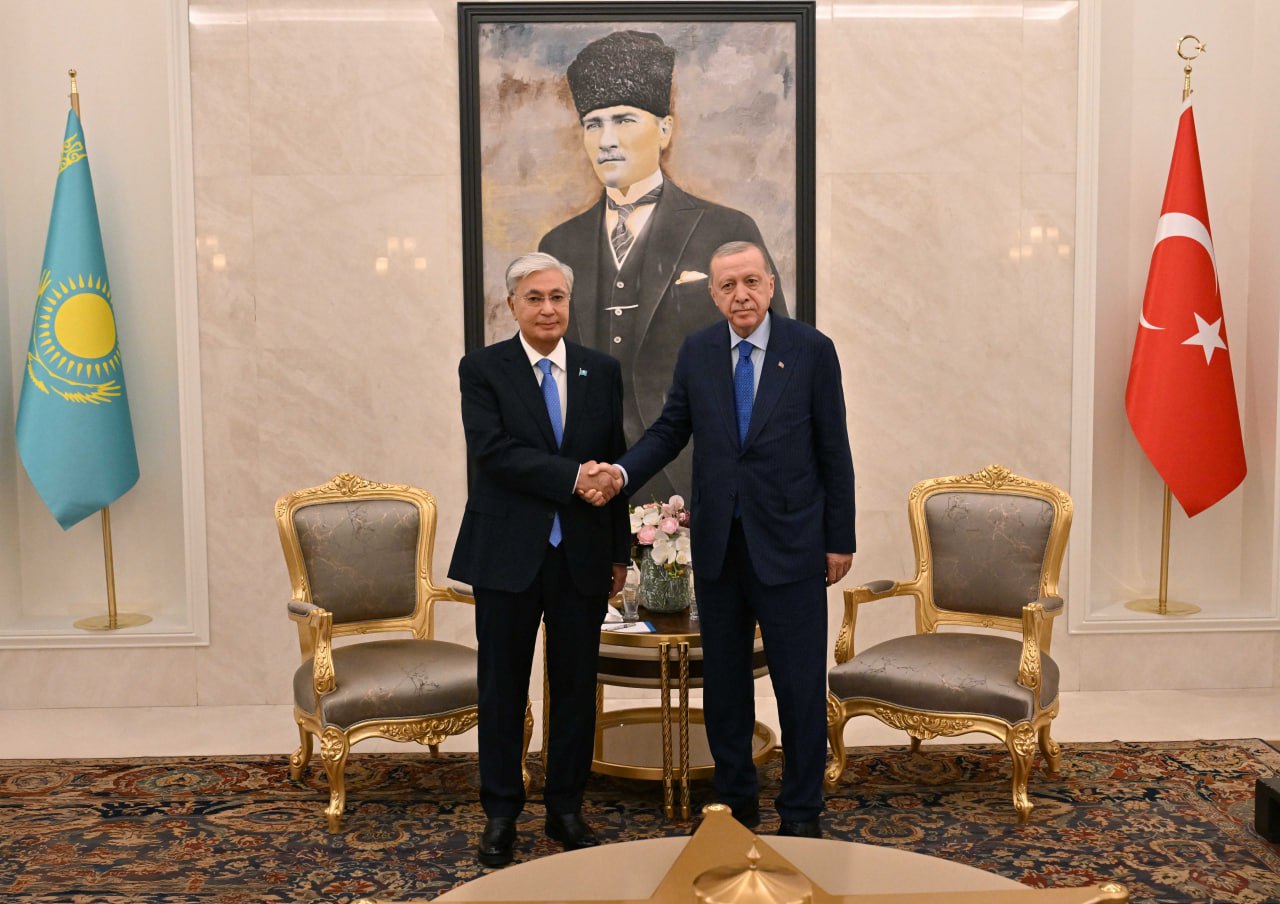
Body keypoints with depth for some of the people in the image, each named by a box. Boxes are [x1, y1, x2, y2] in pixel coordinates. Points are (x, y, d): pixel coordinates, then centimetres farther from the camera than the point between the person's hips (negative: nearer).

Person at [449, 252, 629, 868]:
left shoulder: (602, 371, 7)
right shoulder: (483, 369, -1)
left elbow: (613, 465, 9)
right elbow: (494, 451, -15)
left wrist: (619, 553, 9)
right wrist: (572, 476, -23)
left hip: (582, 556, 3)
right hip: (507, 554, -2)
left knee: (576, 686, 10)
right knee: (503, 688, 8)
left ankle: (566, 809, 26)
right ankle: (501, 814, 23)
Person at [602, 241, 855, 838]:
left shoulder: (811, 349, -4)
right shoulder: (696, 352, 5)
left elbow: (833, 449, -2)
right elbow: (670, 429, 8)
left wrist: (840, 540, -2)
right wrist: (624, 470, -12)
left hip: (789, 541, -3)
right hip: (716, 542, 3)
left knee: (800, 680, 4)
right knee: (723, 680, 13)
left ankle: (801, 811, 20)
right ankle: (735, 799, 29)